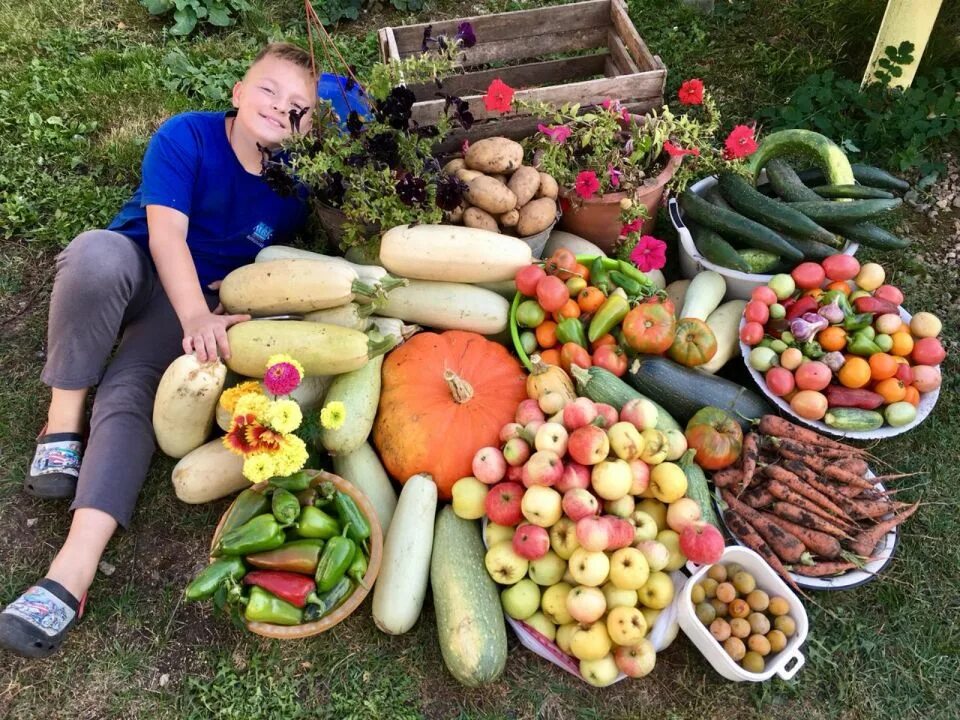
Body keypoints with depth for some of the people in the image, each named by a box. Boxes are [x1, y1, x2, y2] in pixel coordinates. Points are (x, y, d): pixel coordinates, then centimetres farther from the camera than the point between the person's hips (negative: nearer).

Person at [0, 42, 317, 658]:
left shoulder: (295, 185, -3)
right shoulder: (186, 137, -12)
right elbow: (166, 233, -22)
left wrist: (208, 314, -12)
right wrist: (196, 316, -36)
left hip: (200, 300, 1)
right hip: (135, 270, 0)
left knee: (130, 394, -26)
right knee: (101, 251, -37)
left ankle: (73, 570, -37)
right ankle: (62, 425, -23)